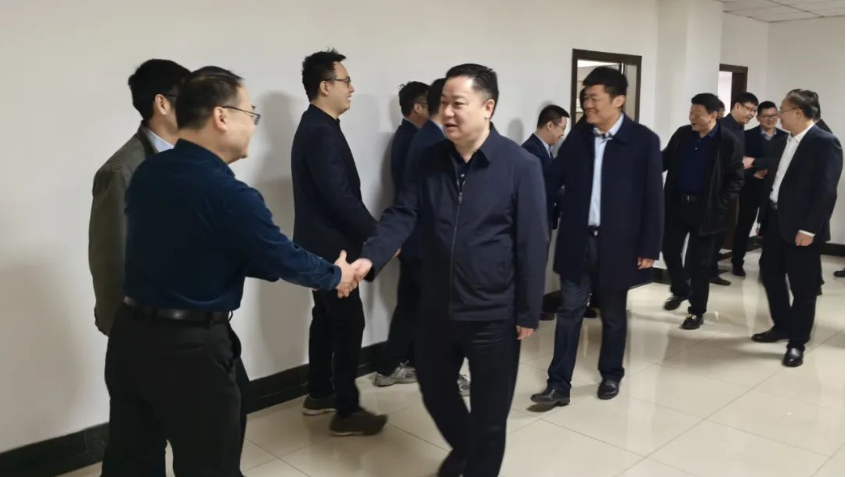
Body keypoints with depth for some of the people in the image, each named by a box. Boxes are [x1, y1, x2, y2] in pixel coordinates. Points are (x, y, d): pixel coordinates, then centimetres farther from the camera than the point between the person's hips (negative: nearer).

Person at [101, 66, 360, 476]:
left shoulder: (147, 172, 2)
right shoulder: (229, 194, -21)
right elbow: (283, 258, -10)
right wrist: (336, 276, 11)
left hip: (131, 335, 7)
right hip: (190, 349, -7)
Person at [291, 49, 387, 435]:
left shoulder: (314, 126, 13)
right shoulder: (322, 132, -20)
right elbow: (340, 196, -26)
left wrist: (368, 232, 16)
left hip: (322, 242, 10)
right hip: (331, 245, -10)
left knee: (326, 317, 17)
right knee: (349, 323, -4)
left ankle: (319, 395, 29)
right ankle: (347, 412, 5)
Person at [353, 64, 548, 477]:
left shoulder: (520, 165, -12)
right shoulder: (429, 161, 0)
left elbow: (532, 244, -11)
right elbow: (400, 216, -7)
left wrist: (528, 313, -10)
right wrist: (369, 258, -26)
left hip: (493, 314, -4)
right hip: (436, 308, 5)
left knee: (489, 411, 11)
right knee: (435, 389, 22)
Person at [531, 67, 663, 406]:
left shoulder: (643, 141, -6)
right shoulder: (577, 138, 5)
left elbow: (653, 198, -7)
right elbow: (551, 180, 6)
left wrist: (649, 248, -8)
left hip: (617, 243, -2)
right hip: (578, 241, 3)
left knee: (613, 315, 13)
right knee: (569, 312, 4)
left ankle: (611, 375, 32)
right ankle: (559, 384, 10)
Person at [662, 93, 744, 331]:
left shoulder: (728, 142, -9)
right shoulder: (682, 134, 3)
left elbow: (736, 179, -7)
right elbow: (666, 160, 12)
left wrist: (719, 205, -14)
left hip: (705, 210, -4)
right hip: (676, 204, 4)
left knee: (699, 262, 2)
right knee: (669, 250, 11)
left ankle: (697, 311, 15)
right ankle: (680, 290, 38)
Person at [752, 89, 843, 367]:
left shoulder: (825, 143, -13)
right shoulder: (787, 140, 12)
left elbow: (826, 191, -18)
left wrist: (809, 228, -21)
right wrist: (766, 214, 10)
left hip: (801, 227, -8)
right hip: (775, 220, 8)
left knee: (802, 287, 3)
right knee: (770, 275, 16)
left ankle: (797, 343, 14)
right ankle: (781, 327, 33)